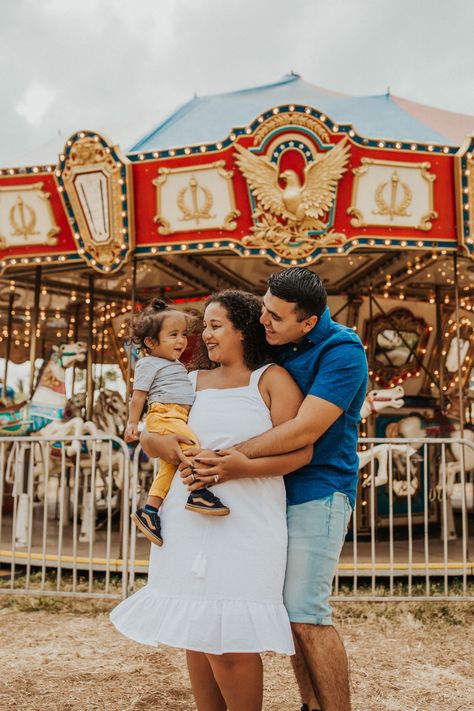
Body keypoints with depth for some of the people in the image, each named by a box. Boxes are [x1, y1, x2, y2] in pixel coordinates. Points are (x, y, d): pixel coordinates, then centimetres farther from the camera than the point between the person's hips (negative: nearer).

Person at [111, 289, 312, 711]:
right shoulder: (193, 383, 16)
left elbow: (300, 451, -9)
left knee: (231, 640, -8)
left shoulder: (271, 379, 1)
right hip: (188, 519, 5)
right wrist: (161, 443, -6)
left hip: (245, 522, -5)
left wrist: (239, 466, -20)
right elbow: (147, 434, 17)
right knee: (195, 633, 10)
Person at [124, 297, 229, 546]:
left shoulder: (176, 365, 25)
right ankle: (198, 492, -29)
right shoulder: (149, 364, -2)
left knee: (170, 465, 6)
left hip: (178, 417, 9)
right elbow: (138, 395, -5)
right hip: (164, 415, -9)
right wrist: (132, 423, -9)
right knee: (192, 445, -27)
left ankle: (149, 511, 9)